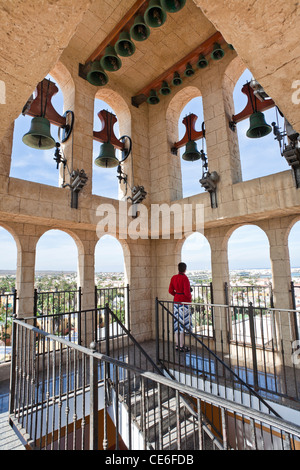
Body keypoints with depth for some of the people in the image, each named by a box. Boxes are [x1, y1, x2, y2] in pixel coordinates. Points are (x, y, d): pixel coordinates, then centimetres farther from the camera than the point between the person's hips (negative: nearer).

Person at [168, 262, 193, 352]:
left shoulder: (174, 277, 5)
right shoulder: (185, 278, -15)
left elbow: (170, 290, 7)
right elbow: (187, 291, -19)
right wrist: (190, 297, 0)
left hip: (176, 301, 7)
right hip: (184, 301, -7)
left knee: (177, 322, 12)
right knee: (183, 322, 0)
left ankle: (177, 345, 21)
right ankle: (181, 346, 7)